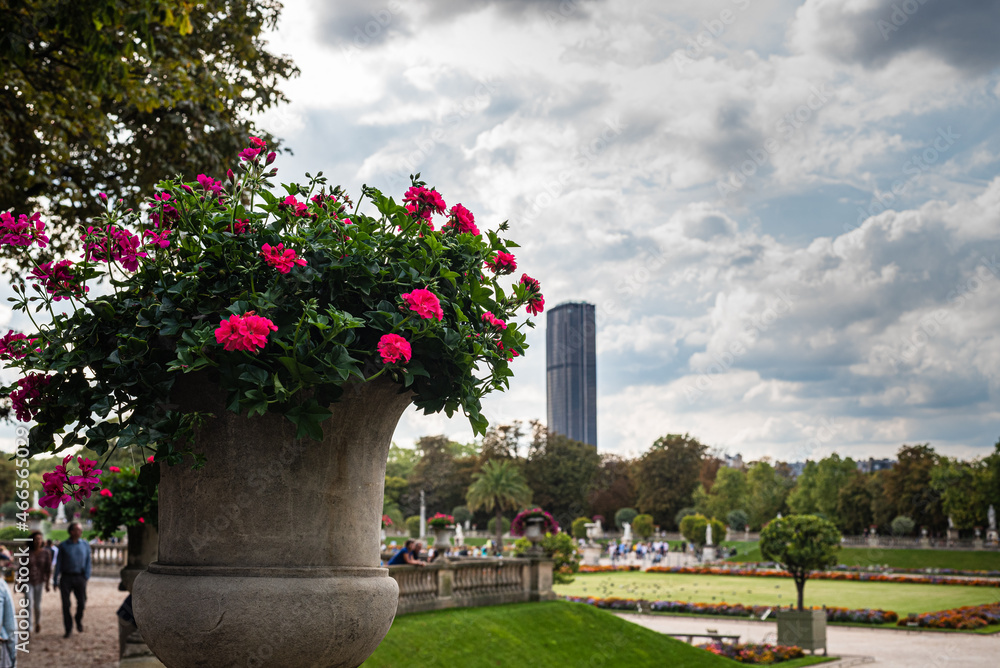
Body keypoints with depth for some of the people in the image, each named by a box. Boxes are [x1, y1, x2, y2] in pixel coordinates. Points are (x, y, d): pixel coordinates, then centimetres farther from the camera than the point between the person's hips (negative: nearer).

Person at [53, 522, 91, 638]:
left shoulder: (85, 545, 8)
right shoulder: (63, 546, 3)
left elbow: (88, 561, 10)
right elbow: (58, 563, 4)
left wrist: (87, 576, -1)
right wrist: (55, 580, 0)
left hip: (79, 577, 1)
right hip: (66, 578, -1)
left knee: (82, 602, -3)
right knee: (66, 604, 0)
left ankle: (79, 621, 27)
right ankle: (68, 629, 11)